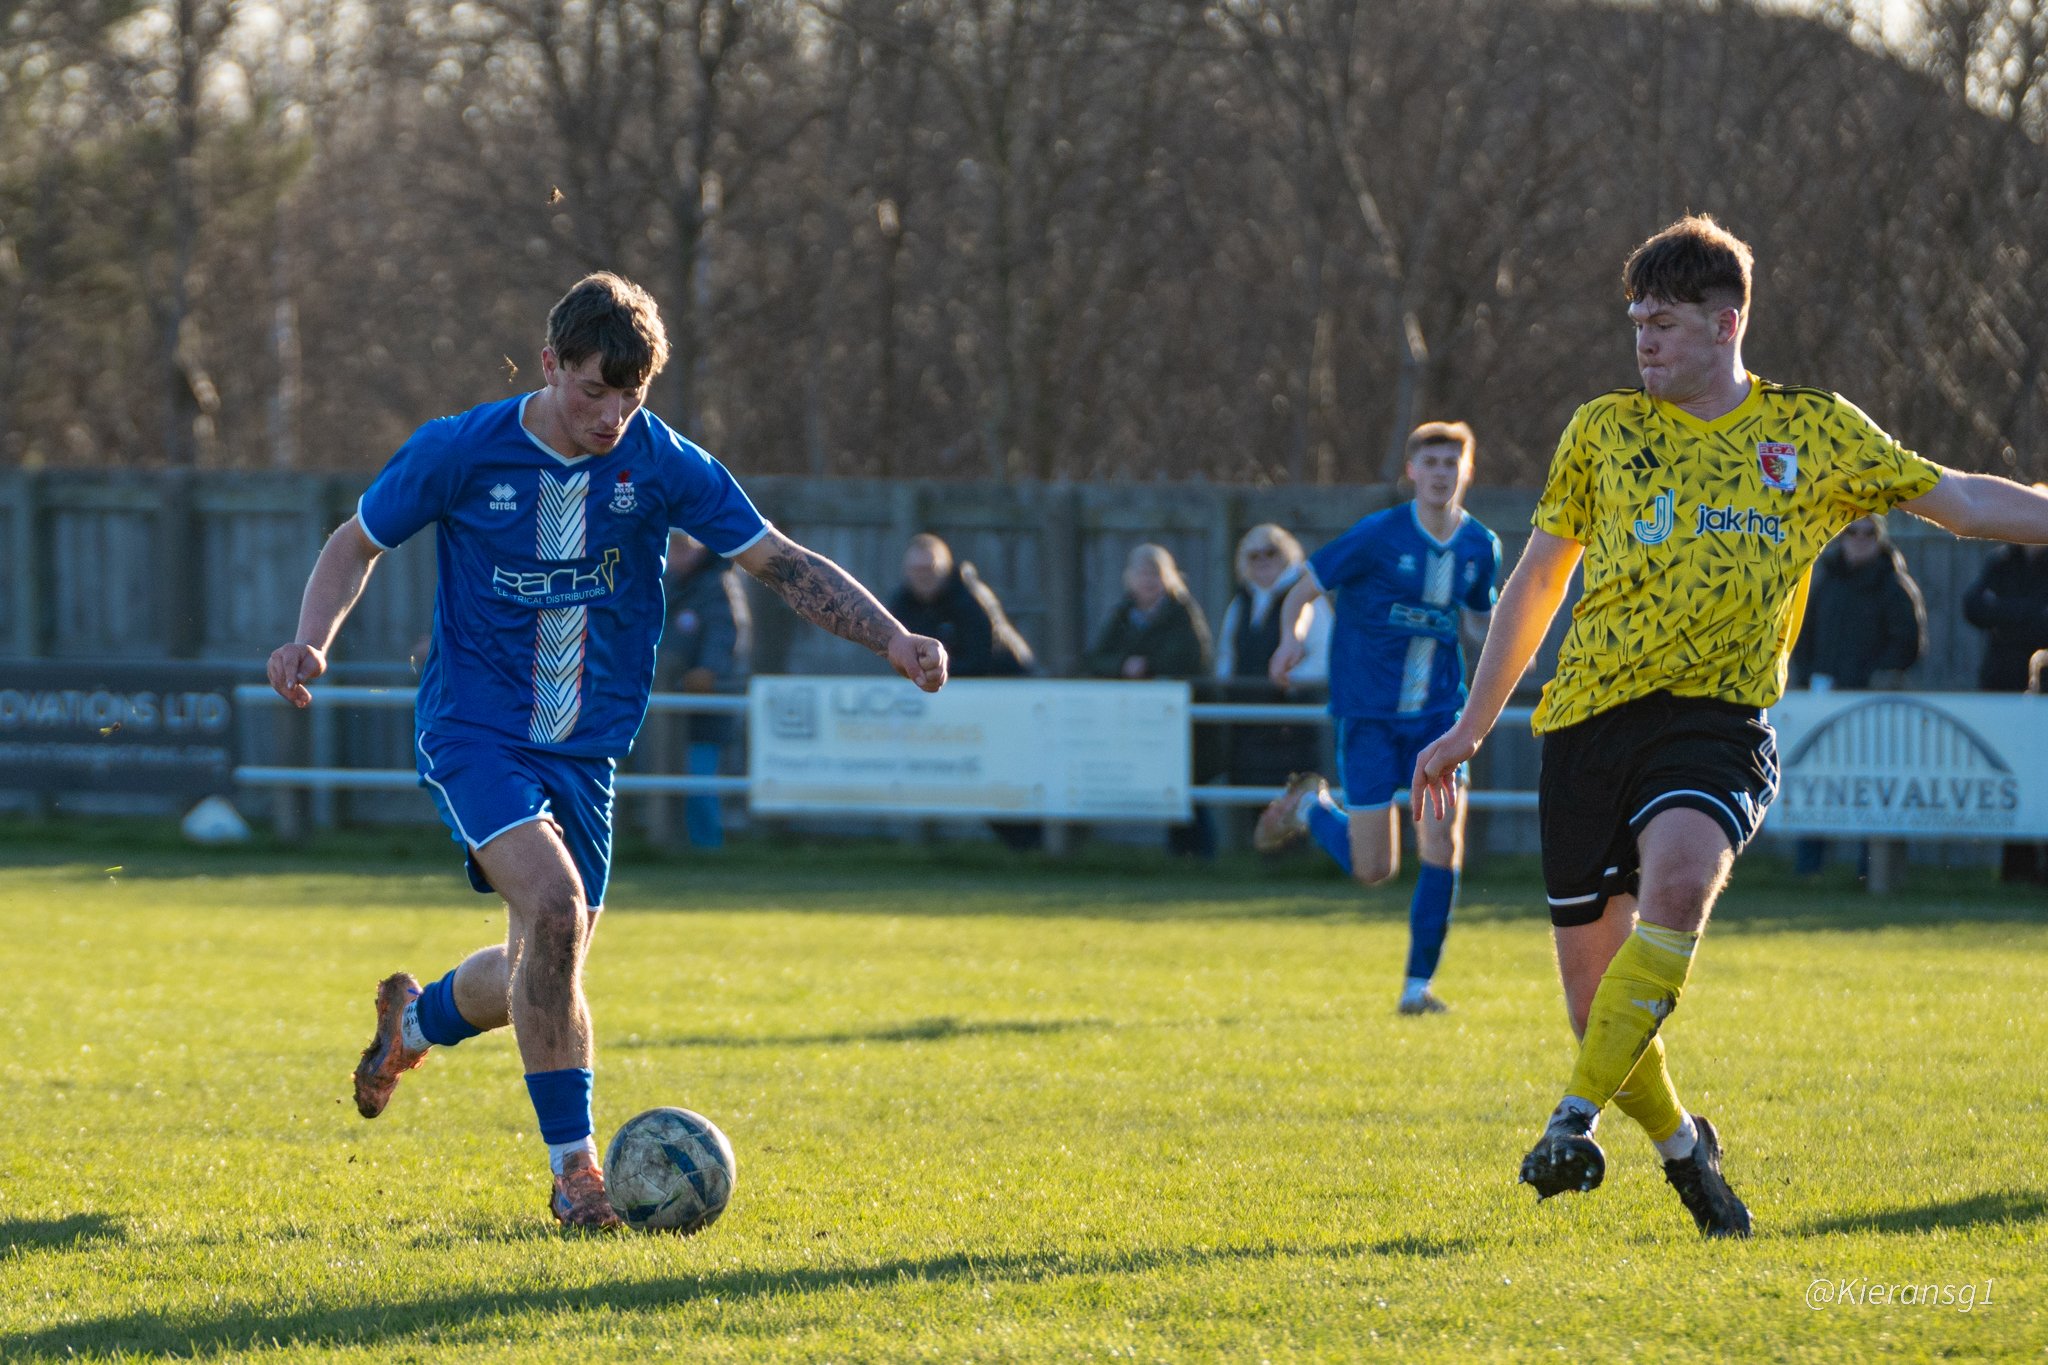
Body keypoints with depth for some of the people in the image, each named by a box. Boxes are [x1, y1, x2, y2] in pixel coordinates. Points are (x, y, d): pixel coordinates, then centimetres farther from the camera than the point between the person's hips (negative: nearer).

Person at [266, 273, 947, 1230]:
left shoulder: (661, 464, -5)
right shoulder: (460, 453, -10)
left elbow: (782, 564, -2)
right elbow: (356, 546, 4)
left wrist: (892, 640, -14)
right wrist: (312, 643, -13)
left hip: (585, 747, 4)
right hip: (474, 729, -4)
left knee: (544, 975, 8)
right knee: (552, 905, -27)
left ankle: (414, 1021, 44)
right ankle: (574, 1169, -19)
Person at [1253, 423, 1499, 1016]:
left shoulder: (1480, 548, 2)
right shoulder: (1379, 535, -11)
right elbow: (1304, 589, -6)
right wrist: (1293, 635, -27)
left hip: (1438, 713, 3)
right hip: (1369, 715, -3)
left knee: (1443, 846, -12)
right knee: (1374, 869, -2)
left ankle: (1418, 984, 2)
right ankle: (1309, 806, 30)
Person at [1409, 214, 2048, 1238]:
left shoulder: (1815, 434, 9)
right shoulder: (1605, 431, 11)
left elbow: (1961, 501, 12)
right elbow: (1536, 583, 18)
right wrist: (1471, 727, 19)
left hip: (1718, 722, -2)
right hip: (1591, 717, 2)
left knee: (1679, 873, -34)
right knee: (1593, 981, -1)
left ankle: (1578, 1118, -30)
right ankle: (1680, 1144, 26)